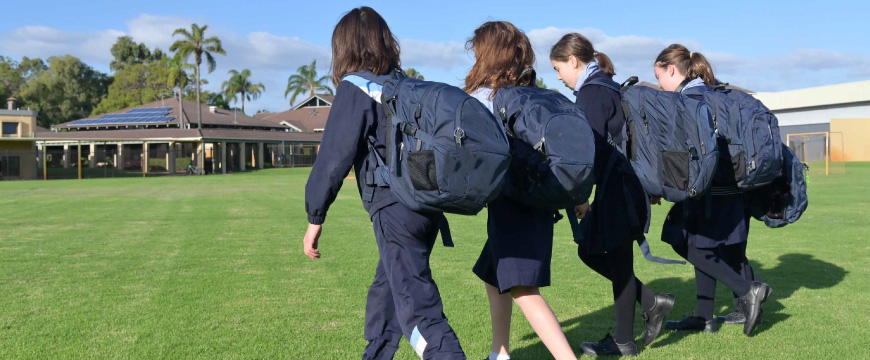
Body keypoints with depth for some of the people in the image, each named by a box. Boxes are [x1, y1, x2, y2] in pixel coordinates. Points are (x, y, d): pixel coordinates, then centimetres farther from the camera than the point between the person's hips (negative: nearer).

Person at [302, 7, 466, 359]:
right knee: (385, 291, 23)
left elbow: (334, 158, -10)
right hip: (428, 207, 8)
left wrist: (315, 218, -2)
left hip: (396, 211, -8)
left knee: (417, 308, -9)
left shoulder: (355, 89, -7)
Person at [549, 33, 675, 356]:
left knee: (618, 260, 0)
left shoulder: (592, 93, -14)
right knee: (588, 249, 16)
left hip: (617, 189, -10)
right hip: (619, 187, 10)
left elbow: (593, 148, -20)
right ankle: (651, 302, 19)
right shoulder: (605, 88, 16)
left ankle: (623, 342, 13)